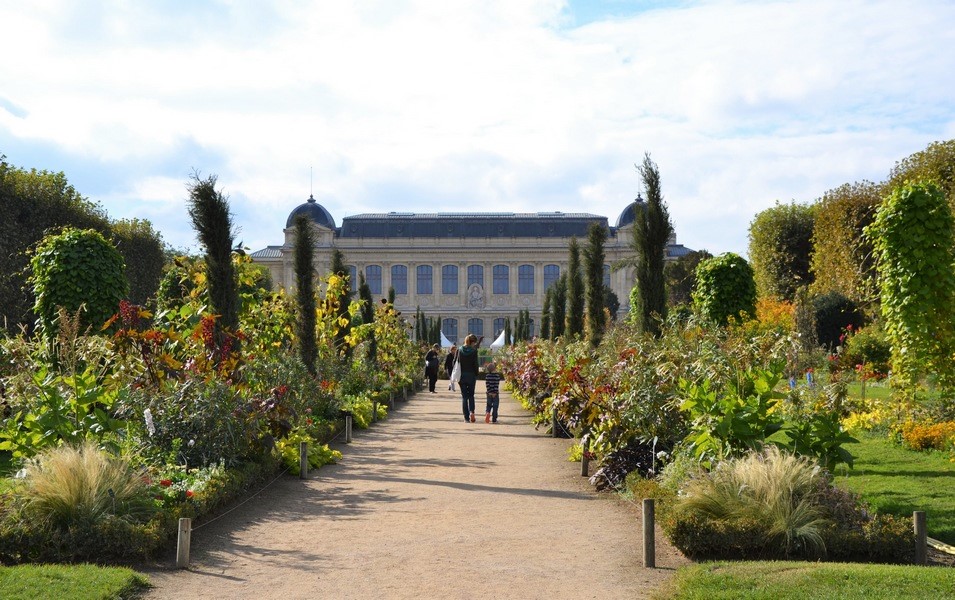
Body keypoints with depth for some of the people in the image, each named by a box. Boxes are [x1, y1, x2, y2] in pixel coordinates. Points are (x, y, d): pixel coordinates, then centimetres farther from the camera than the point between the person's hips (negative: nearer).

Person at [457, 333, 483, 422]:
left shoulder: (459, 350, -1)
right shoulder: (473, 351, -10)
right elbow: (475, 364, -9)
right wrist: (476, 375, 4)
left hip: (461, 375, 2)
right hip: (471, 375, -2)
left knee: (464, 396, 6)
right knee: (471, 395, 14)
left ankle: (466, 417, 3)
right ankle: (471, 412, -8)